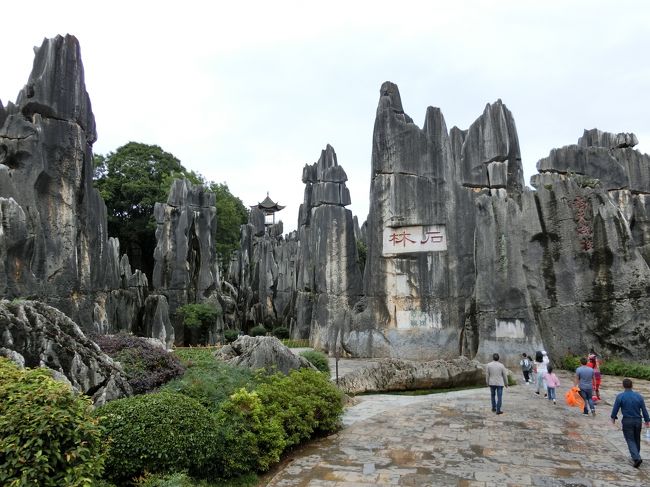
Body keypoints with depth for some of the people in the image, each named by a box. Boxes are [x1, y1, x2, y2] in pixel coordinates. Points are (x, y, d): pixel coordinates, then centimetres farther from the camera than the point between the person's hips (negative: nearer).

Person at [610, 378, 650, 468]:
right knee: (637, 439, 20)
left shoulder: (620, 396, -11)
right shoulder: (639, 396, -2)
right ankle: (636, 456, 33)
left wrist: (613, 417, 11)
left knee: (630, 440, 1)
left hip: (627, 421, -4)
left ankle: (636, 458, -15)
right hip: (638, 420, 4)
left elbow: (615, 409, -6)